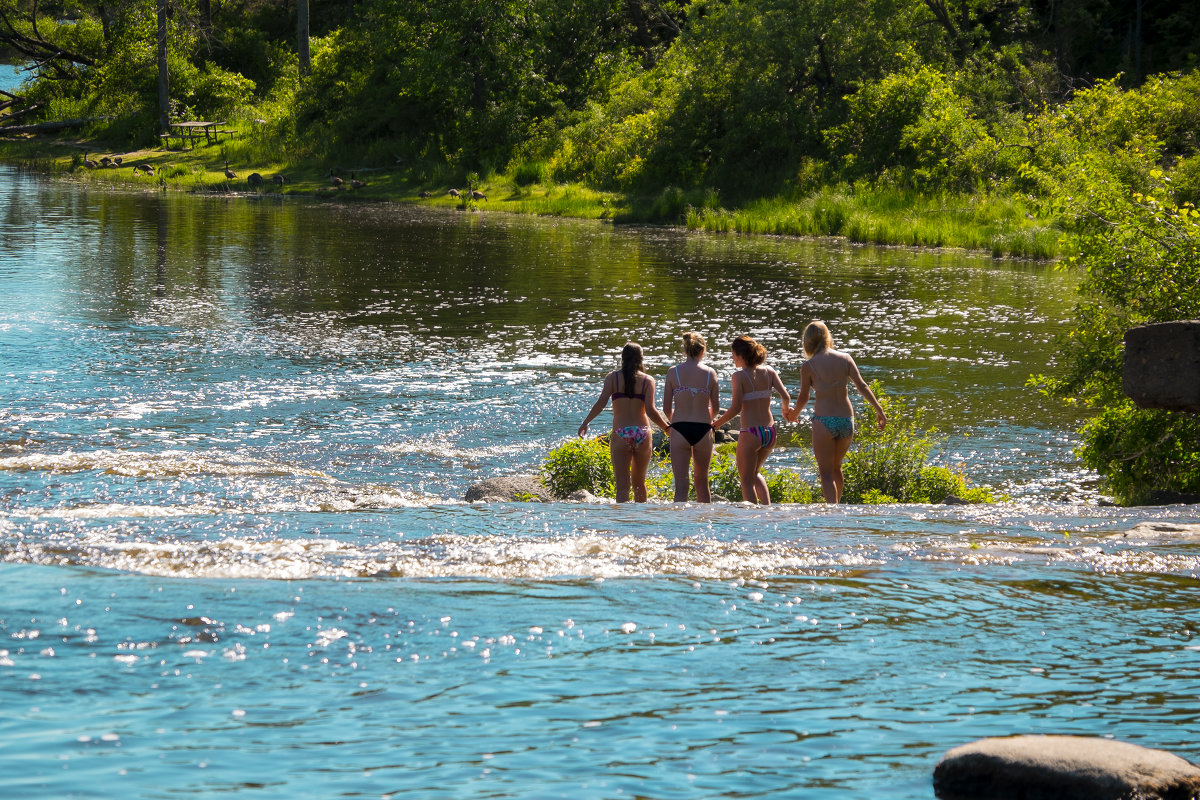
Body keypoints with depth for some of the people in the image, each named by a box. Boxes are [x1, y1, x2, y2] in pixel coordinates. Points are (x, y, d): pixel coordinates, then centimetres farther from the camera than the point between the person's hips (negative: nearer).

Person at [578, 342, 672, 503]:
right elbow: (650, 411, -7)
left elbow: (601, 403, -8)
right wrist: (668, 428, 4)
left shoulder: (612, 378, 2)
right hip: (642, 433, 1)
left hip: (620, 434, -1)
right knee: (639, 483, 20)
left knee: (622, 486, -4)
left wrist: (585, 423, 3)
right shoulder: (647, 380, 2)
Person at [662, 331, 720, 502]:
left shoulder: (673, 372, -2)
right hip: (703, 430, 1)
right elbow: (716, 409, 5)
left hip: (680, 430, -1)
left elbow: (666, 408, 0)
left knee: (681, 484, -2)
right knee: (702, 481, 17)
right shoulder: (710, 373, 0)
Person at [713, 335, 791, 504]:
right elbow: (786, 397, -2)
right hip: (770, 432, 6)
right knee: (755, 473, 28)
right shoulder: (769, 372, 3)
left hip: (750, 434, -6)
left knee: (746, 481, 10)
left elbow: (735, 409, -15)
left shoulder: (739, 376, -11)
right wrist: (786, 410, 21)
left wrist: (715, 425, -4)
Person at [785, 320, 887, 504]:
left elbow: (803, 398, 3)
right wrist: (879, 409, 4)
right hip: (847, 420, 4)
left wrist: (794, 413, 23)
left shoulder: (808, 366, -5)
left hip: (823, 420, -4)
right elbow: (862, 386, -2)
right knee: (836, 467, 24)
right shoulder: (845, 359, 3)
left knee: (826, 473, 0)